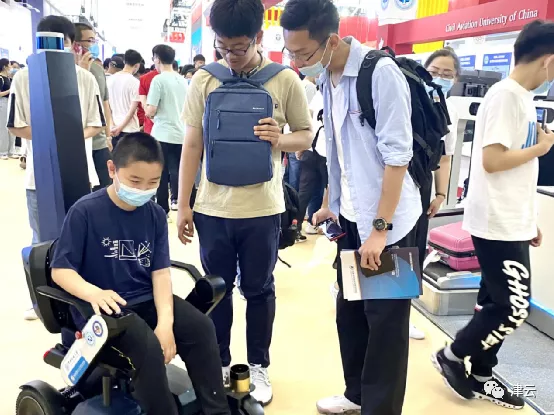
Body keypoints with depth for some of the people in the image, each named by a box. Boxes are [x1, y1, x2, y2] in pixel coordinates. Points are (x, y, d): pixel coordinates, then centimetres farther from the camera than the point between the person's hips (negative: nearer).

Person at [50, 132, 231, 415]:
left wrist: (165, 321, -18)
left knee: (201, 327, -16)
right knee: (148, 346, -30)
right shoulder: (85, 212, -11)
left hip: (147, 299, 5)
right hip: (104, 307, -4)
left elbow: (161, 272, -3)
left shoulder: (155, 215, 2)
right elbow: (60, 269, -11)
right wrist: (94, 293, -33)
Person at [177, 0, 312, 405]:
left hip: (262, 208, -1)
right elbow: (192, 144, 3)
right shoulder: (203, 81, -1)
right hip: (213, 207, 2)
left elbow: (307, 136, 4)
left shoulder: (286, 81, -4)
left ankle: (259, 367, 30)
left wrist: (280, 139, -20)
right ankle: (219, 363, 32)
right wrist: (184, 205, 2)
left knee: (259, 290, 12)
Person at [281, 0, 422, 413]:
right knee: (349, 313, 17)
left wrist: (380, 228, -19)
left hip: (388, 223, -7)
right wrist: (332, 204, 14)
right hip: (351, 218, 7)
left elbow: (397, 156, -20)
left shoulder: (381, 73, -19)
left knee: (384, 323, 6)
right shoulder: (327, 77, 3)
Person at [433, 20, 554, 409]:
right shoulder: (505, 95, -16)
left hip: (511, 222, 9)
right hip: (498, 223, -9)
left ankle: (481, 375, 26)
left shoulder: (522, 97, 13)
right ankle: (452, 356, 15)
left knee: (496, 302, 14)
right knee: (514, 307, -3)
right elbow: (492, 160, -24)